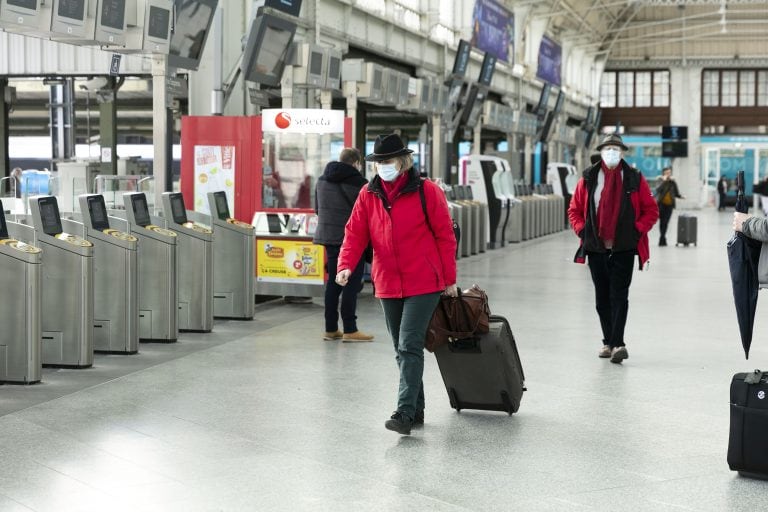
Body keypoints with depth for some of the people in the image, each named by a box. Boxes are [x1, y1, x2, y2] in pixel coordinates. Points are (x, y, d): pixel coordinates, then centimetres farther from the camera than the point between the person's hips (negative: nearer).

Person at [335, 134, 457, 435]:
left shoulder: (426, 191, -6)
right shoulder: (368, 195, 6)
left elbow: (445, 236, -3)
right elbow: (355, 234, 3)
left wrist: (449, 279, -2)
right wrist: (346, 265, -15)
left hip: (423, 284, -5)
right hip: (388, 286, 5)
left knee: (409, 347, -14)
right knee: (402, 350, 12)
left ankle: (405, 412, -16)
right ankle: (416, 411, 23)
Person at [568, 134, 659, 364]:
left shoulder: (635, 179, 1)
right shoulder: (588, 178, 4)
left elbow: (651, 210, 6)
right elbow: (574, 209, 12)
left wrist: (637, 231, -5)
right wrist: (582, 231, -1)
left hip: (624, 248, -2)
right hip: (596, 247, 3)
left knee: (619, 296, -10)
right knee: (602, 298, 8)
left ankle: (617, 343, -15)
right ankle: (608, 342, 17)